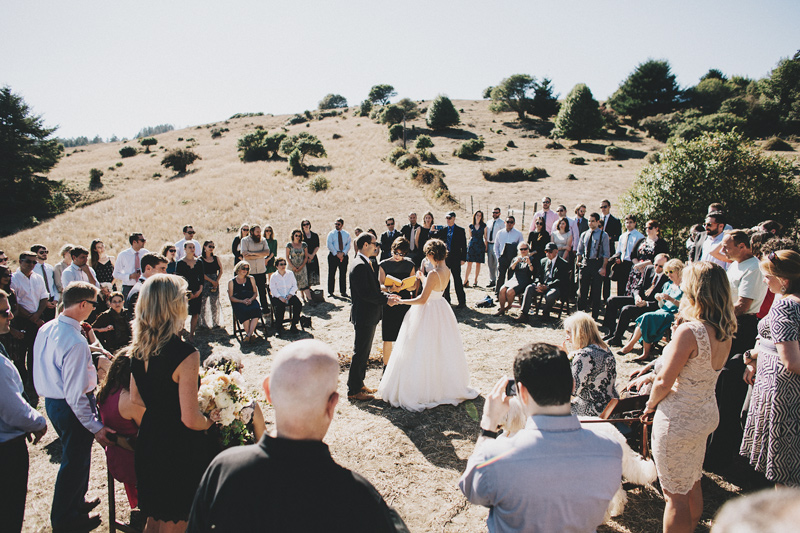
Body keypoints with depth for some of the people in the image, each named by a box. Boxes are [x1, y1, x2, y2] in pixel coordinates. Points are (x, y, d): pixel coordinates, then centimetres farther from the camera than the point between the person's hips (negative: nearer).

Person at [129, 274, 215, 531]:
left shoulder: (137, 350, -4)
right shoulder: (186, 355, -27)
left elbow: (136, 399, 10)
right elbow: (191, 420, -24)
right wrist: (211, 420, -4)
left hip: (147, 441, 7)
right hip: (180, 451, -7)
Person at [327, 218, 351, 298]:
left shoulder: (346, 234, 11)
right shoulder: (331, 234, 4)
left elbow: (348, 245, 3)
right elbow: (329, 245, -6)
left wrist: (343, 253, -13)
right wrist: (337, 254, -14)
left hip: (344, 255, 2)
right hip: (333, 255, -2)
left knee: (343, 274, 4)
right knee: (331, 274, -2)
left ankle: (343, 292, 11)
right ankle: (330, 292, 5)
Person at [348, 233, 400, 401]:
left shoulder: (365, 264, 14)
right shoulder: (360, 265, -20)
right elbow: (365, 293, -25)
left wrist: (388, 296, 4)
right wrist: (386, 300, -18)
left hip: (369, 317, 11)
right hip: (364, 316, -11)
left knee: (363, 352, 18)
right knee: (360, 353, -1)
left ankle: (359, 384, 31)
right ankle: (353, 391, 9)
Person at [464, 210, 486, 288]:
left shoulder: (484, 226, 3)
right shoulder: (471, 226, 8)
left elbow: (485, 237, 5)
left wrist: (486, 247, 2)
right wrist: (467, 245, 12)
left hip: (480, 245, -1)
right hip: (471, 245, 1)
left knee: (478, 263, 2)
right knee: (469, 263, -6)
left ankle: (475, 281, 10)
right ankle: (466, 280, -2)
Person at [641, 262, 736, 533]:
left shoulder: (689, 331, -26)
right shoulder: (725, 332, -1)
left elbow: (665, 381, -21)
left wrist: (650, 405, -3)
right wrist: (653, 371, 10)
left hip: (678, 419, -8)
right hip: (706, 414, 8)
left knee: (675, 494, 8)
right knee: (692, 484, 26)